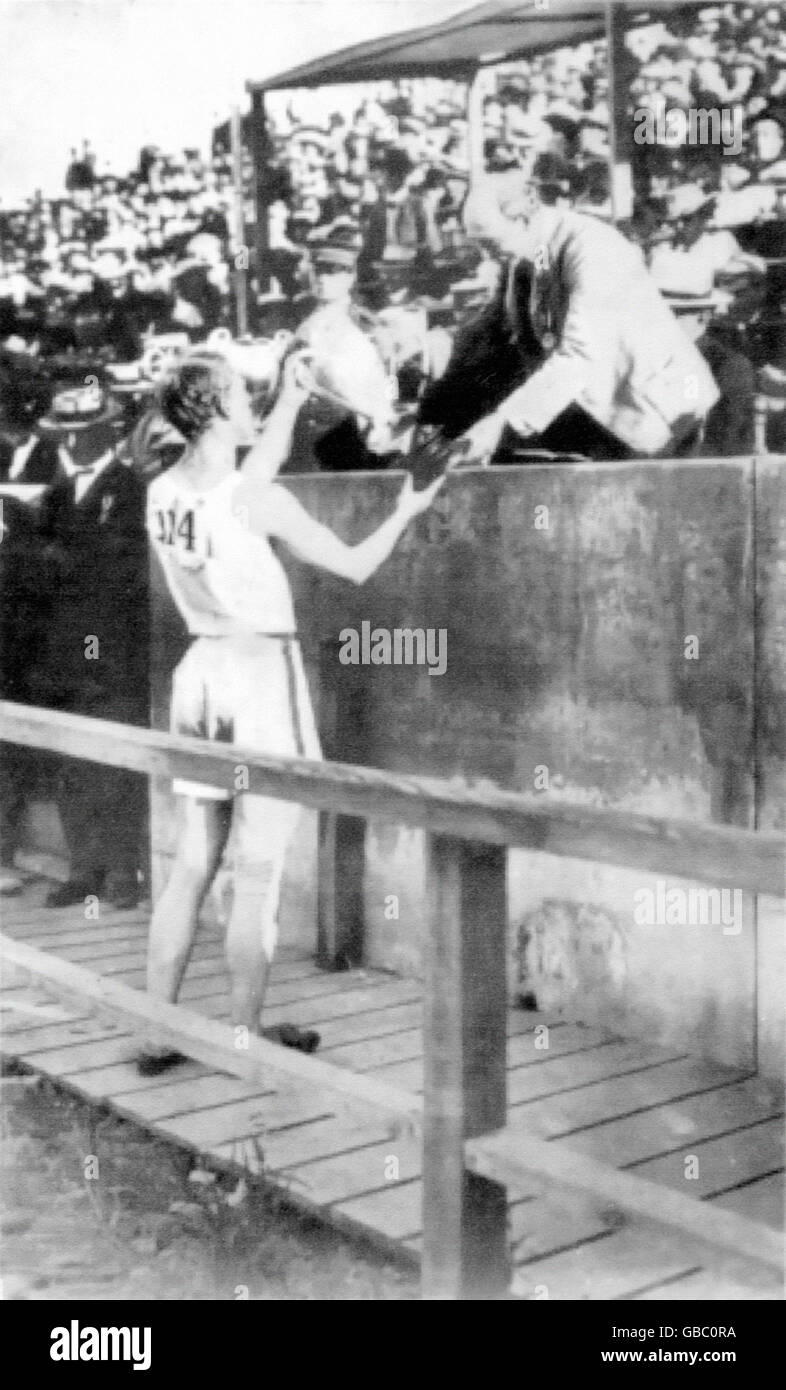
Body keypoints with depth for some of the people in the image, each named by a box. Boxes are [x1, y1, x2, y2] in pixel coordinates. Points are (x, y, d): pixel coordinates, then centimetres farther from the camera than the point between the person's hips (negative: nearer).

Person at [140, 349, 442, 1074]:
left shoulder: (162, 493, 4)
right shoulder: (258, 500, -15)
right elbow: (355, 565, -5)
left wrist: (291, 401, 30)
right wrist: (405, 513, 12)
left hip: (202, 671, 7)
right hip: (263, 673, -7)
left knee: (192, 866, 13)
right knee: (259, 874, 2)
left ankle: (157, 1035, 18)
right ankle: (246, 1039, 10)